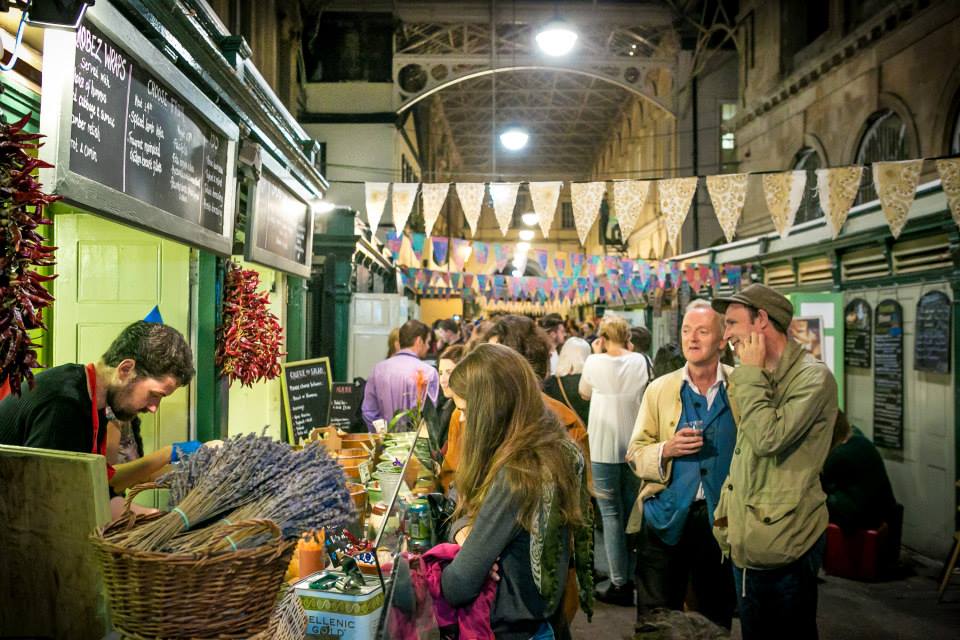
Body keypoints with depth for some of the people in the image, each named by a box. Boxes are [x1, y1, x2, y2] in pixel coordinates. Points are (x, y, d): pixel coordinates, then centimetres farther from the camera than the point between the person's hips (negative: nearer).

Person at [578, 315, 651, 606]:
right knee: (632, 510, 16)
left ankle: (619, 583, 2)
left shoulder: (595, 362, -9)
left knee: (611, 513, 1)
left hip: (604, 447, -4)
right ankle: (635, 576, 25)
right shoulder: (640, 361, -3)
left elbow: (585, 393, 8)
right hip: (635, 446, 4)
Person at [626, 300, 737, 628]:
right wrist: (666, 449, -18)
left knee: (716, 620, 17)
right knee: (654, 620, 8)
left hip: (721, 517, 0)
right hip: (666, 517, 0)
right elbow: (635, 453, 1)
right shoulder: (659, 389, 1)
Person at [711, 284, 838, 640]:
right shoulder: (760, 378, 11)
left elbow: (768, 439, -27)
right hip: (748, 540, 8)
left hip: (785, 544, -8)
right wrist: (726, 510, 13)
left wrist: (752, 374, -18)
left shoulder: (812, 377, -15)